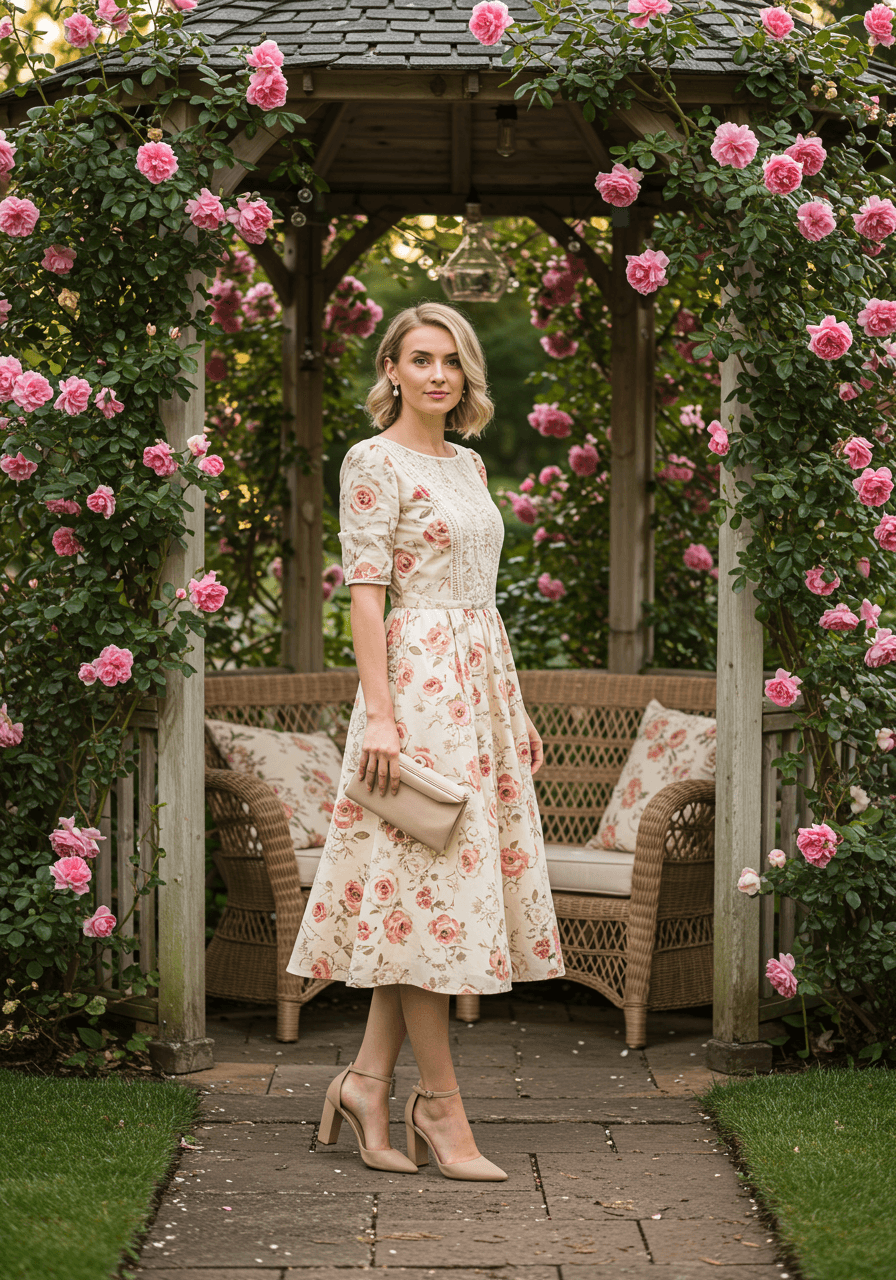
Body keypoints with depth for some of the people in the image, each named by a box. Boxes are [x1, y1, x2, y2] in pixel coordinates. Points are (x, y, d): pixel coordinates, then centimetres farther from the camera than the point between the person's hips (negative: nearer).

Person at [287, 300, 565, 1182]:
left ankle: (368, 1078, 12)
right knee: (428, 882, -6)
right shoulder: (374, 462, -6)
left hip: (481, 681, 8)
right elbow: (366, 590, -12)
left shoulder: (469, 464, 17)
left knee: (430, 888, 6)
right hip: (417, 681, -8)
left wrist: (517, 708, 18)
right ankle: (440, 1104, -1)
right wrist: (379, 712, -20)